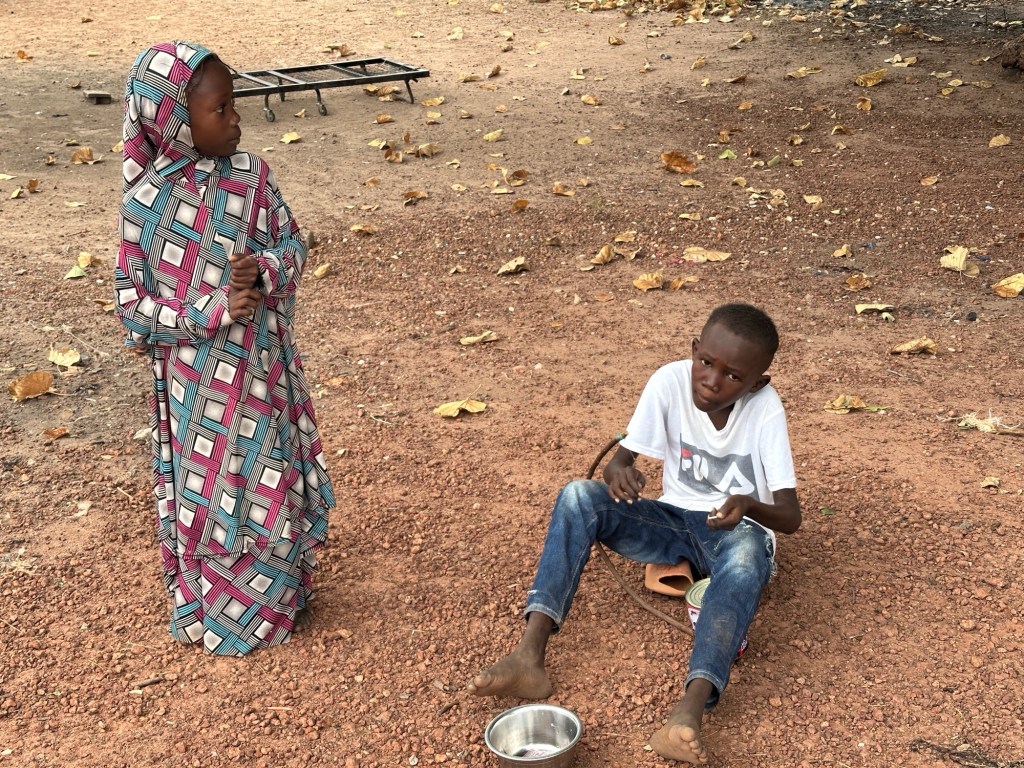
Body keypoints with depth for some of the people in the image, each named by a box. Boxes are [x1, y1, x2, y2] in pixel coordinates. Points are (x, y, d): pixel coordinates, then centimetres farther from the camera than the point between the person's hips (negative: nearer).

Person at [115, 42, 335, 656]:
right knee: (205, 488, 11)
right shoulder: (147, 202, -14)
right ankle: (207, 604, 33)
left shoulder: (251, 175, -5)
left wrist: (264, 271, -18)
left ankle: (270, 592, 38)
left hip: (263, 364, 3)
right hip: (197, 375, -3)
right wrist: (211, 313, -22)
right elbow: (132, 298, -10)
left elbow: (293, 244, 4)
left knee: (271, 478, 14)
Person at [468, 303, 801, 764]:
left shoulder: (765, 410, -18)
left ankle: (690, 713, -57)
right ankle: (529, 657, -34)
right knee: (579, 496, -23)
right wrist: (619, 471, -35)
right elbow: (620, 459, -9)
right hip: (675, 520, 3)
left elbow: (790, 518, -19)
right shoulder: (670, 382, -13)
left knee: (747, 554, -41)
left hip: (736, 530, -3)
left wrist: (749, 504, -42)